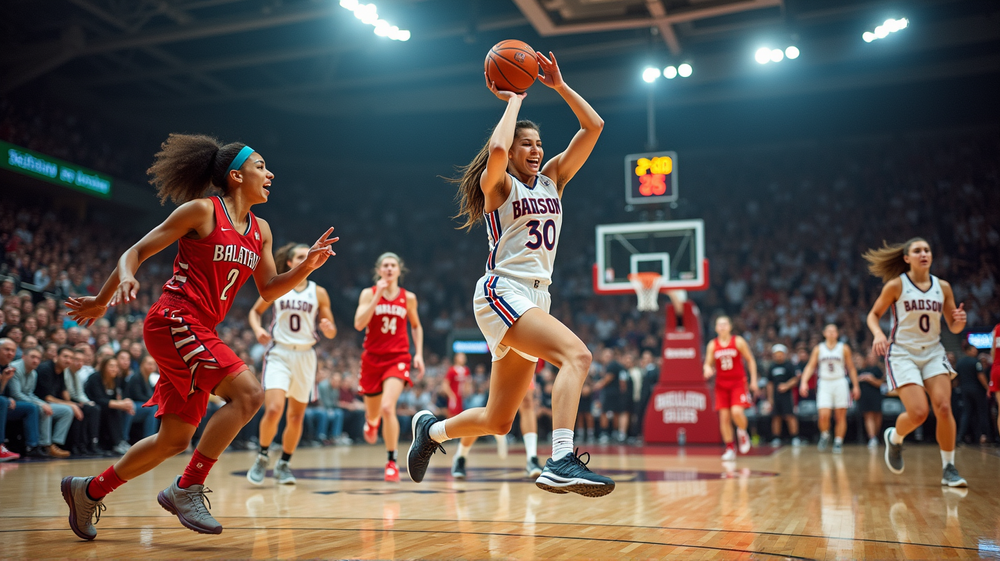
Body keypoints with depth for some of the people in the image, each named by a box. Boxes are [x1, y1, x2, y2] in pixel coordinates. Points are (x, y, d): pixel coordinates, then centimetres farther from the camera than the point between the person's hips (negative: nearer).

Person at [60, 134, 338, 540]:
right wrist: (104, 299, -16)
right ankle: (187, 488, -11)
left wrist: (307, 266, 0)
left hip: (199, 332, 8)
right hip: (174, 321, -8)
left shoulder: (260, 230, 13)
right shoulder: (202, 211, -7)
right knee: (248, 393, -22)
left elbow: (268, 290, 15)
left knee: (176, 438, 12)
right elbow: (136, 251, -4)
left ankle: (89, 491, 30)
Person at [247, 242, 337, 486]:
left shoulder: (319, 293, 4)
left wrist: (327, 329, -17)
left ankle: (284, 464, 25)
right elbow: (255, 311, 15)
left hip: (305, 356, 2)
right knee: (274, 409, -19)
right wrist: (258, 330, -5)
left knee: (296, 416, 7)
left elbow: (331, 332, 6)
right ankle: (262, 458, 5)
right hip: (279, 353, -2)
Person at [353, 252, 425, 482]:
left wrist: (419, 353, 7)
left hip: (398, 359, -1)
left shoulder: (408, 298, 4)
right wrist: (378, 296, -19)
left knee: (388, 407, -23)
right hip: (372, 358, 1)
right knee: (373, 413, 14)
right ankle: (371, 421, 55)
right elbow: (359, 324, -14)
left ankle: (392, 462, -12)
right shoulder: (369, 294, 0)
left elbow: (416, 326, 18)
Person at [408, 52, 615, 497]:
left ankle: (431, 429, 35)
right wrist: (514, 100, -10)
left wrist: (559, 86, 5)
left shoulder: (552, 178, 16)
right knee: (577, 355, -30)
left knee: (498, 420, 11)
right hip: (502, 293, -7)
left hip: (536, 298, 7)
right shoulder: (497, 184, 0)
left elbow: (593, 127, 10)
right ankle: (561, 462, -37)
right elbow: (497, 150, -24)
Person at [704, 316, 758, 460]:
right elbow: (708, 363, 6)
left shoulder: (738, 342, -3)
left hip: (738, 382, -3)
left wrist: (753, 380, -3)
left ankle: (743, 433, 11)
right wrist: (707, 369, -18)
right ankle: (730, 449, 10)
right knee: (724, 417, -1)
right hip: (721, 384, 3)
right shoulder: (712, 345, 3)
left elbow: (750, 360, 2)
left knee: (737, 411, -21)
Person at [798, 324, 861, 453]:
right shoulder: (818, 349, 6)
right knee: (823, 415, -12)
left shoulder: (844, 348, 4)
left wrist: (855, 386, 5)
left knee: (841, 416, 0)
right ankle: (825, 436, 13)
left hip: (840, 383, 0)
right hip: (824, 384, 0)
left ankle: (838, 442, 11)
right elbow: (810, 366, 3)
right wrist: (804, 382, -10)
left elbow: (851, 368, 8)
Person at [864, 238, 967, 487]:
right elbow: (873, 314, 2)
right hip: (902, 353, -3)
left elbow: (953, 328, 10)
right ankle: (894, 437, 19)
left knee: (943, 407, -14)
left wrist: (960, 321, -13)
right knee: (918, 413, -15)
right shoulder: (896, 285, -6)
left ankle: (949, 468, 1)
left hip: (933, 353, 3)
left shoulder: (943, 287, 4)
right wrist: (878, 334, -18)